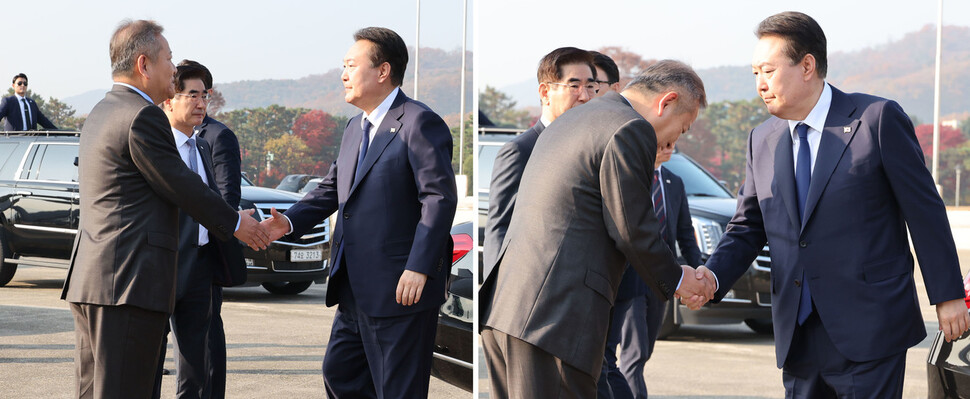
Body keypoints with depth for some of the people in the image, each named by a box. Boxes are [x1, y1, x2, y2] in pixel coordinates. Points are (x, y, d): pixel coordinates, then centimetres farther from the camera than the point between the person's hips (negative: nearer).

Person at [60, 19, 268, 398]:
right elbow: (181, 186, -10)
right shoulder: (143, 117, -13)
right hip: (129, 281, -10)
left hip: (90, 278, 10)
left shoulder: (101, 113, 20)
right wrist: (235, 223, 4)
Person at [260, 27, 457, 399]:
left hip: (400, 289, -9)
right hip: (356, 290, 10)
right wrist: (290, 221, 4)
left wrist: (419, 268, -25)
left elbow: (440, 197, -19)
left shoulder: (419, 123, -12)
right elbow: (332, 188, 22)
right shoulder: (355, 128, 18)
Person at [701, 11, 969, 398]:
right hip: (799, 334, 5)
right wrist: (713, 277, -7)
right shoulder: (762, 140, 11)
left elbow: (924, 212, -4)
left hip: (869, 334, -5)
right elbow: (747, 229, 12)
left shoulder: (878, 119, -5)